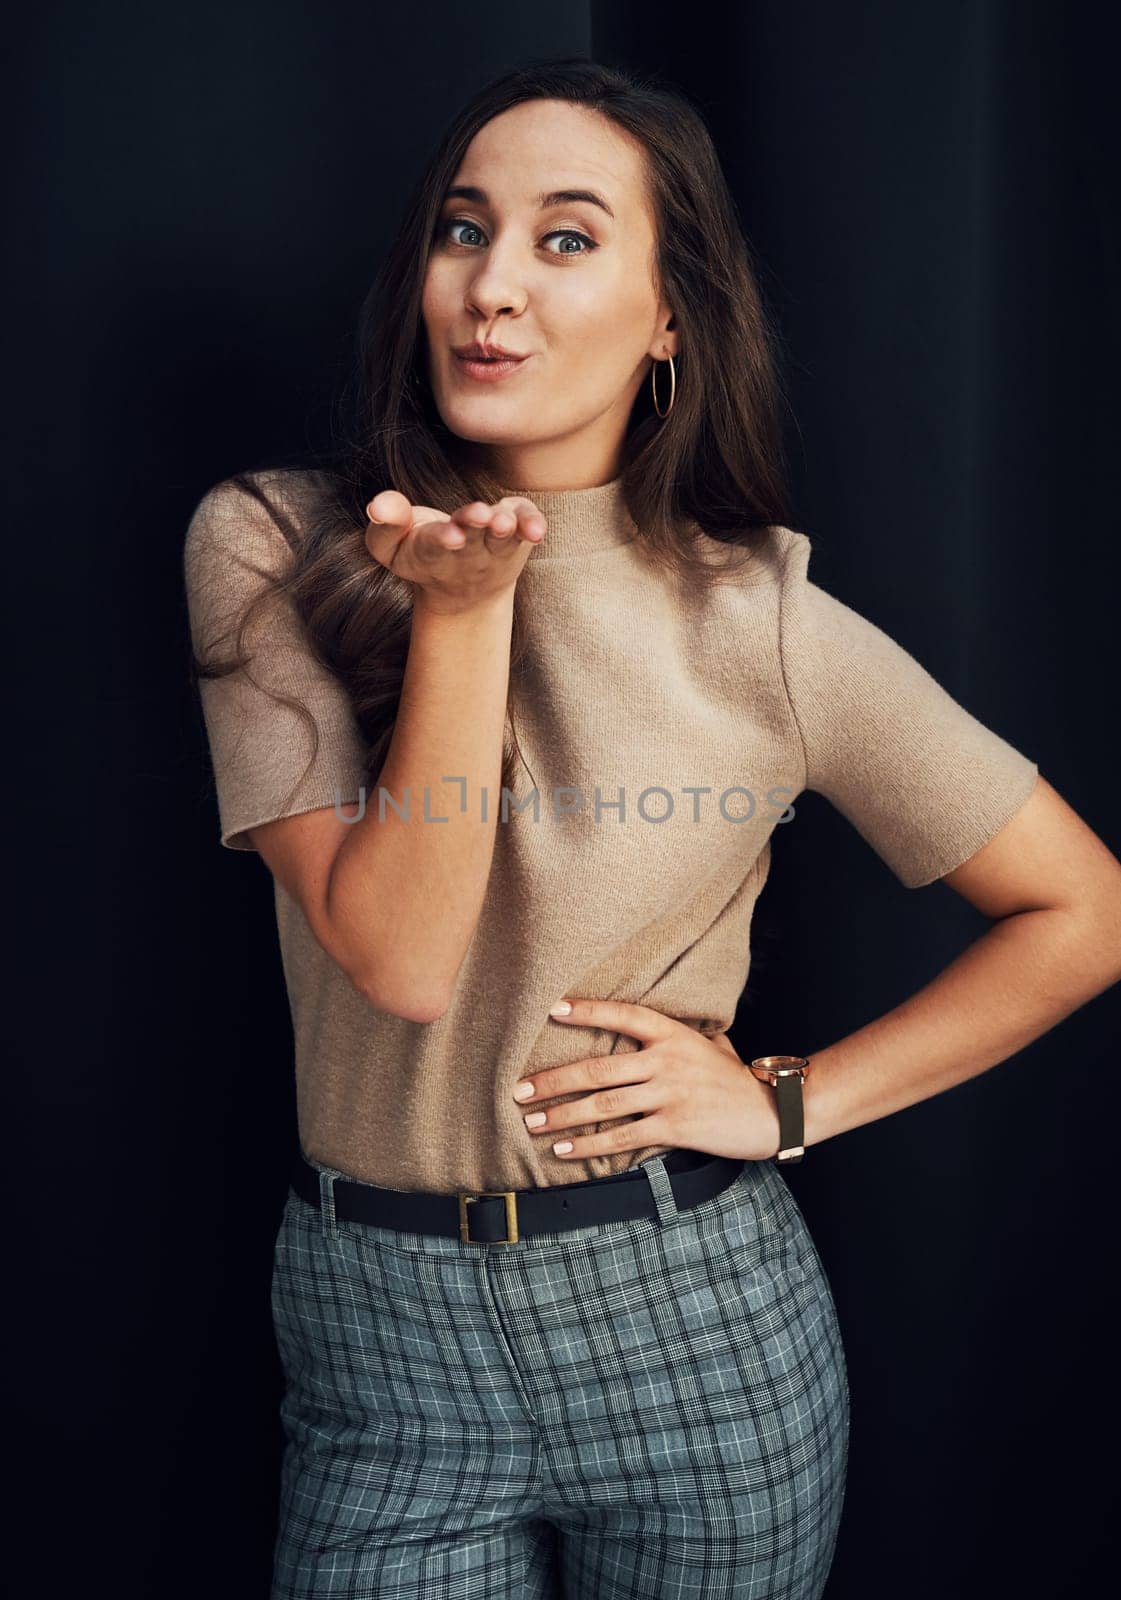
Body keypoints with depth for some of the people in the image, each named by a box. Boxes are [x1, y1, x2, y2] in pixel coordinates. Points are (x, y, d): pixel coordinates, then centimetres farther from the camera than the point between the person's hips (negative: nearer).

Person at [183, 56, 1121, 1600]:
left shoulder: (762, 621, -9)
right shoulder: (267, 549, -7)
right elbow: (399, 956, -15)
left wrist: (790, 1100, -7)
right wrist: (465, 600, -21)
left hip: (698, 1324, 1)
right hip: (381, 1334, 0)